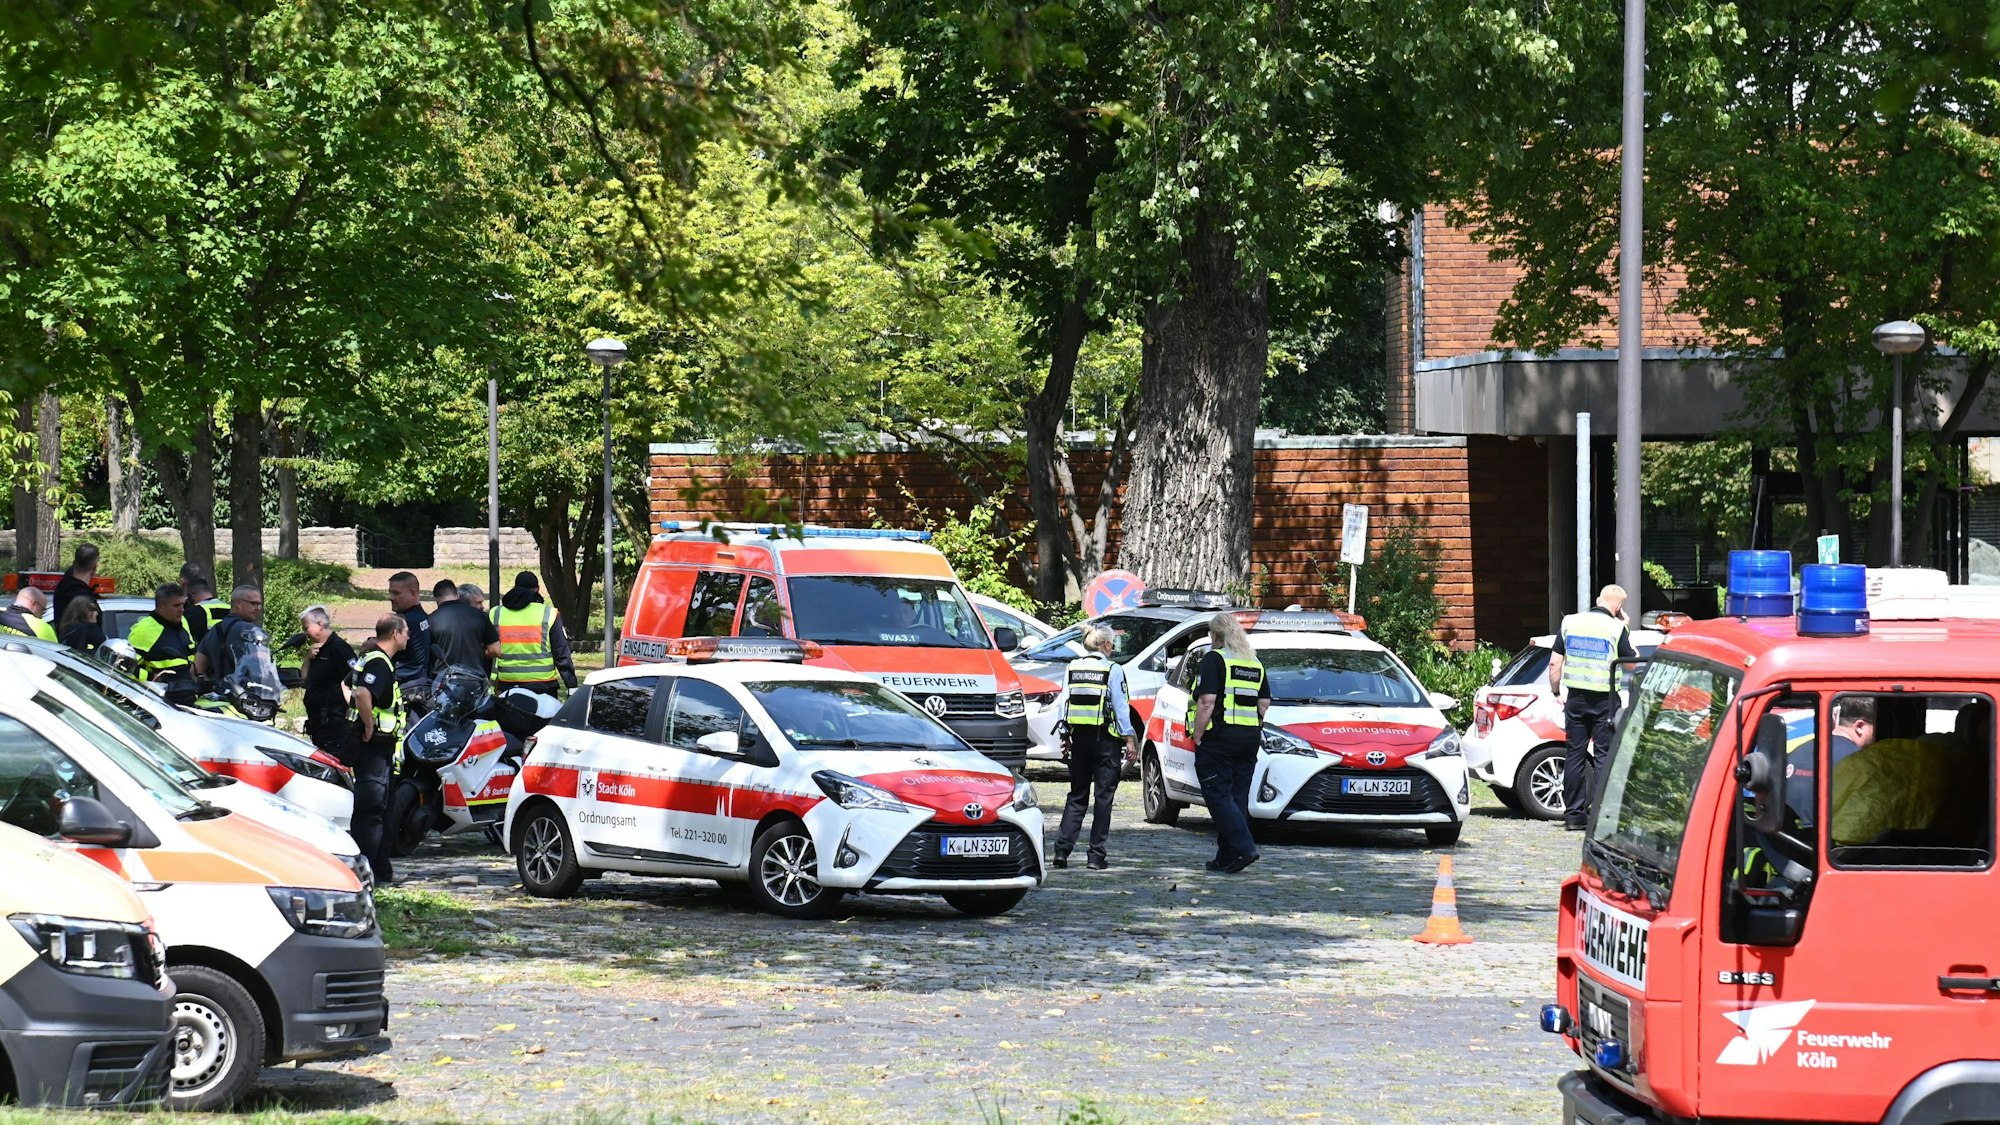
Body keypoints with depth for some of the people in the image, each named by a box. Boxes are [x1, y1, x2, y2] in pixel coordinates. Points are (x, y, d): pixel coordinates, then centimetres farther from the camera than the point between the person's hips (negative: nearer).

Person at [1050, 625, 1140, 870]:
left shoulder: (1072, 668, 6)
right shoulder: (1112, 670, -7)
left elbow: (1064, 704, 8)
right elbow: (1120, 706, -9)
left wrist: (1066, 737, 14)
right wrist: (1129, 739, -5)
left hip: (1080, 737, 4)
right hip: (1106, 738, -4)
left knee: (1077, 795, 12)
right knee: (1104, 795, 3)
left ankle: (1062, 848, 1)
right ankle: (1096, 855, 1)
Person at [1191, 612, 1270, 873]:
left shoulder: (1214, 659, -8)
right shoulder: (1255, 663, 15)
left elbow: (1207, 702, -16)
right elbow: (1264, 703, 14)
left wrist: (1197, 736, -11)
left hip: (1219, 737, -7)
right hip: (1250, 739, 7)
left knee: (1218, 796, -6)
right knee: (1238, 797, 10)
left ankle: (1244, 849, -18)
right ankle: (1227, 857, 12)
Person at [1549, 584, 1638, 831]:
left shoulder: (1570, 623, 5)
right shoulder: (1616, 628, -7)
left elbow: (1555, 664, 5)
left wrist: (1557, 692, 15)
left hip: (1575, 698, 4)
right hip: (1605, 700, -3)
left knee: (1574, 754, 9)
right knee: (1603, 755, 2)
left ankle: (1573, 813, 9)